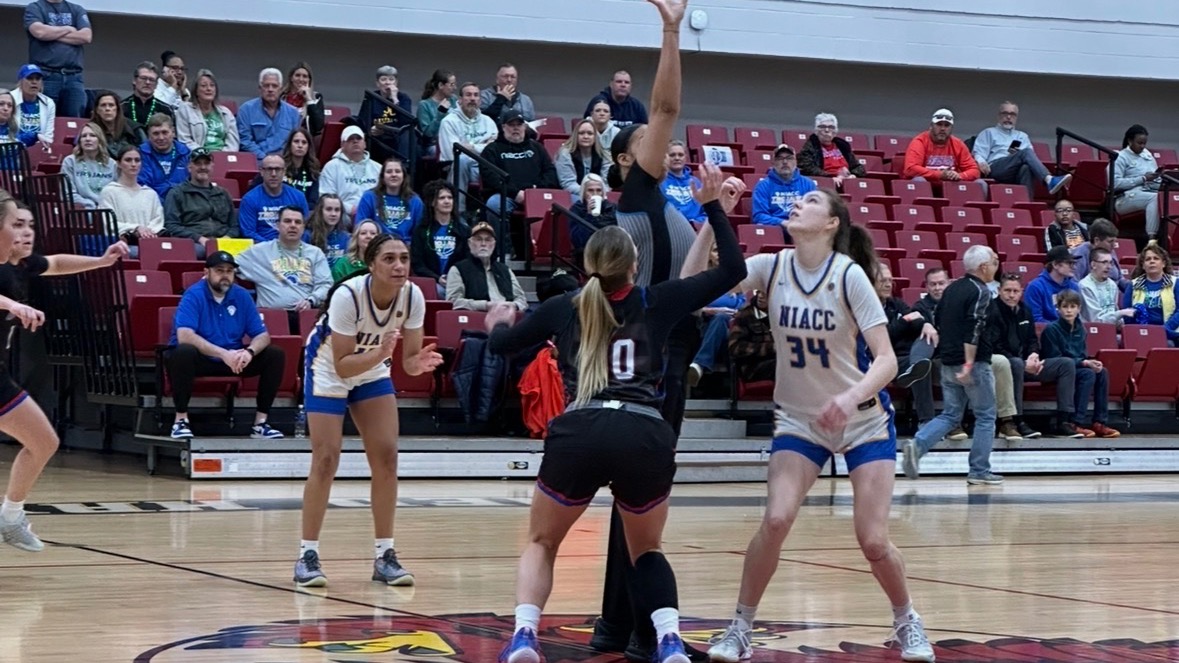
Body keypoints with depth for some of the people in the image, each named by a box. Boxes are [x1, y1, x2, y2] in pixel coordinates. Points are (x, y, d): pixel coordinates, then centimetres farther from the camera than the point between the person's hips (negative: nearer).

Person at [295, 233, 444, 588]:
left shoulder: (412, 296, -20)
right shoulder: (347, 295, -32)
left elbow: (408, 359, -12)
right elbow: (342, 365, -28)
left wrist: (419, 362, -34)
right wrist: (379, 353, -43)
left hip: (373, 370, 5)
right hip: (328, 369, -5)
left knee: (387, 456, -5)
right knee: (326, 459, -12)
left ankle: (384, 555, 3)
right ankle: (307, 555, -3)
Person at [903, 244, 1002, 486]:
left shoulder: (952, 289, 13)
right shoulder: (980, 292, -12)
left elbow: (939, 323, 18)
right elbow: (973, 329, -21)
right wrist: (969, 364, -26)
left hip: (948, 363, 7)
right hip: (974, 363, -7)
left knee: (950, 415, 12)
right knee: (985, 416, 5)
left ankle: (918, 444, -11)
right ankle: (979, 471, 6)